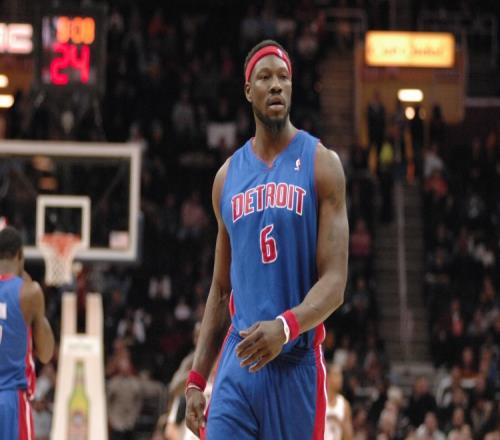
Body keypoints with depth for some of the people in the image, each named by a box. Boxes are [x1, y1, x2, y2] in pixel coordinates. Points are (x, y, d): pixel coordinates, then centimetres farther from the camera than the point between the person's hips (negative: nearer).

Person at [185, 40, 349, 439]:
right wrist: (196, 379, 10)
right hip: (237, 365, 3)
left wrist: (286, 326, -27)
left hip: (297, 364, -3)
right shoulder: (228, 176, 12)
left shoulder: (321, 165, -2)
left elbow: (334, 283, -8)